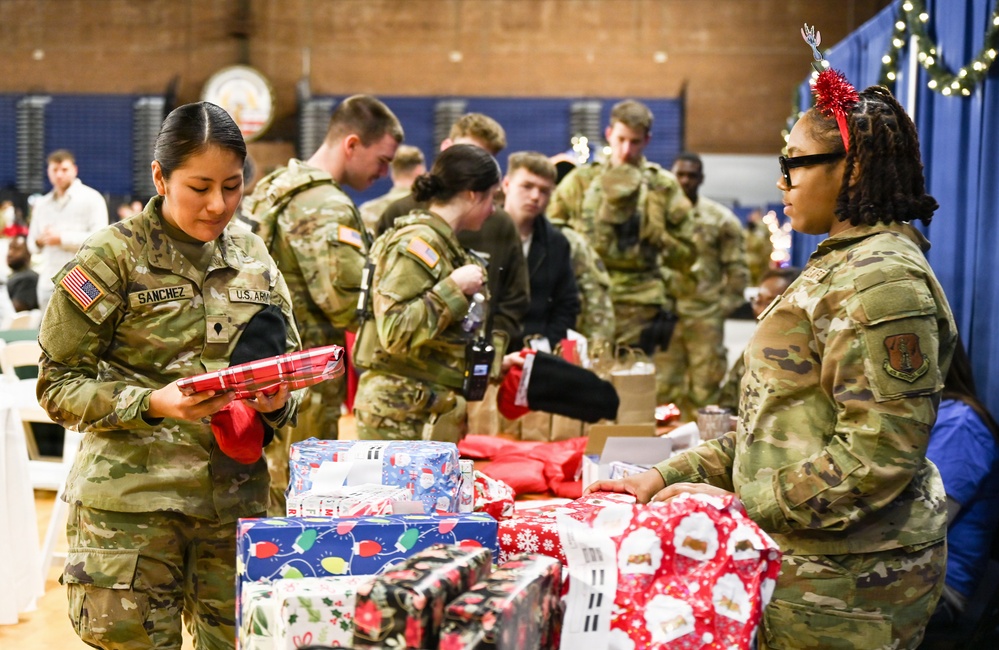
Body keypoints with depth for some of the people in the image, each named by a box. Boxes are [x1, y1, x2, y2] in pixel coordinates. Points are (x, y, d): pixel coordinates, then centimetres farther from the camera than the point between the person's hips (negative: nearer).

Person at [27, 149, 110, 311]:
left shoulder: (91, 198, 0)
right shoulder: (42, 204, 19)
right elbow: (32, 244, 21)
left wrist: (62, 239, -13)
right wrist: (39, 241, -4)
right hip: (48, 284, 6)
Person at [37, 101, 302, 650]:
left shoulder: (253, 258, 11)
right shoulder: (113, 256, -4)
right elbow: (59, 383, -5)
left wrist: (278, 400, -5)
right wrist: (151, 404, -20)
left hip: (236, 501, 4)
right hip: (131, 505, -4)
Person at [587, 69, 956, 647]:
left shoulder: (882, 279, -17)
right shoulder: (843, 266, 15)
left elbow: (878, 456, -23)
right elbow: (780, 424, 16)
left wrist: (741, 505, -19)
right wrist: (670, 476, 8)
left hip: (846, 583, -9)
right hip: (809, 563, 9)